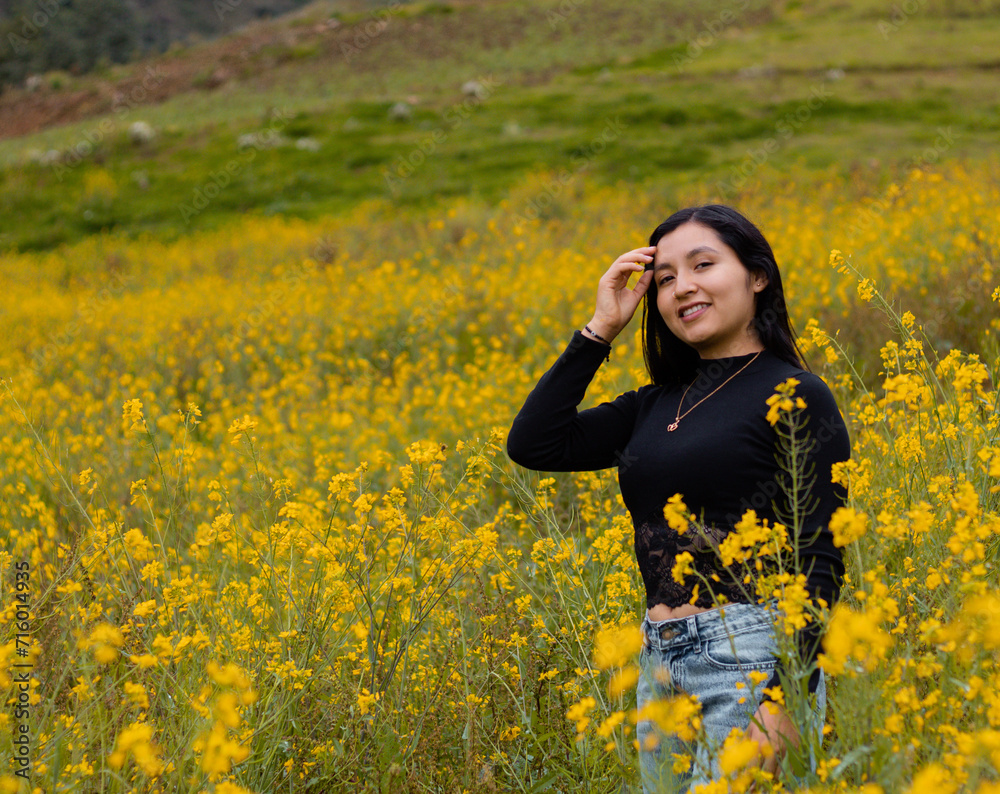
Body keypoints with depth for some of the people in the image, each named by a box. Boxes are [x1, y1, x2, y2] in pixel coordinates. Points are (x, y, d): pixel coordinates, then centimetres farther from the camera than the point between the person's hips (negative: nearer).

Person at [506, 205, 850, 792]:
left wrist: (788, 698, -18)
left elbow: (820, 563, -10)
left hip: (752, 655, -7)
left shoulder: (797, 399, -5)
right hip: (661, 665, 7)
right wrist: (600, 329, 8)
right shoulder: (656, 406, 14)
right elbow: (532, 445, 9)